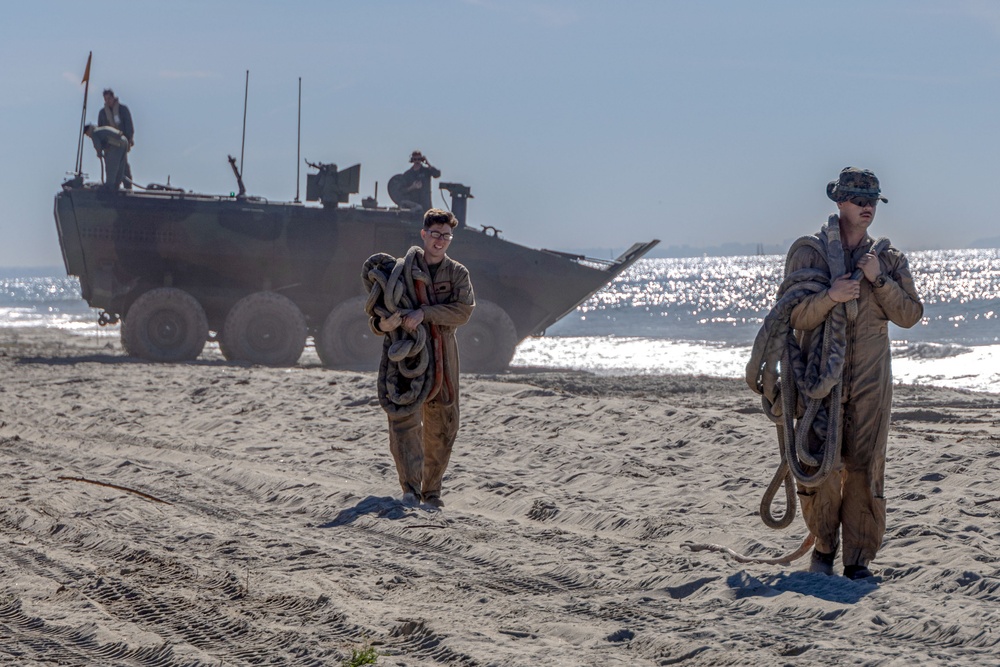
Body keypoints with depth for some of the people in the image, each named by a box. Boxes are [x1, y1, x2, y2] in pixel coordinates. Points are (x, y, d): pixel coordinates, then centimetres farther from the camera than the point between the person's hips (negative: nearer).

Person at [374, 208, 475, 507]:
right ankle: (410, 489, -20)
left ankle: (432, 491, 19)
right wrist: (382, 324, -18)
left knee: (441, 426, 6)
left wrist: (424, 313, -23)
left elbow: (464, 310, -11)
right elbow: (377, 312, 6)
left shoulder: (458, 273, 7)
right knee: (404, 419, -15)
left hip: (442, 354, 2)